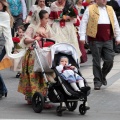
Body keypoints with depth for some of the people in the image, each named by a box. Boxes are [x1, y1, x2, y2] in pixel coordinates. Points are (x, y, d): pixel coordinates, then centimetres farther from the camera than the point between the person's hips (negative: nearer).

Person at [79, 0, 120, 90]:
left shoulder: (110, 9, 13)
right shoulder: (90, 9, 0)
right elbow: (84, 23, -2)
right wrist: (82, 36, -9)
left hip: (108, 40, 4)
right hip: (95, 40, -4)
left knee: (109, 60, 0)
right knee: (96, 61, 1)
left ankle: (103, 76, 25)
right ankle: (97, 81, 10)